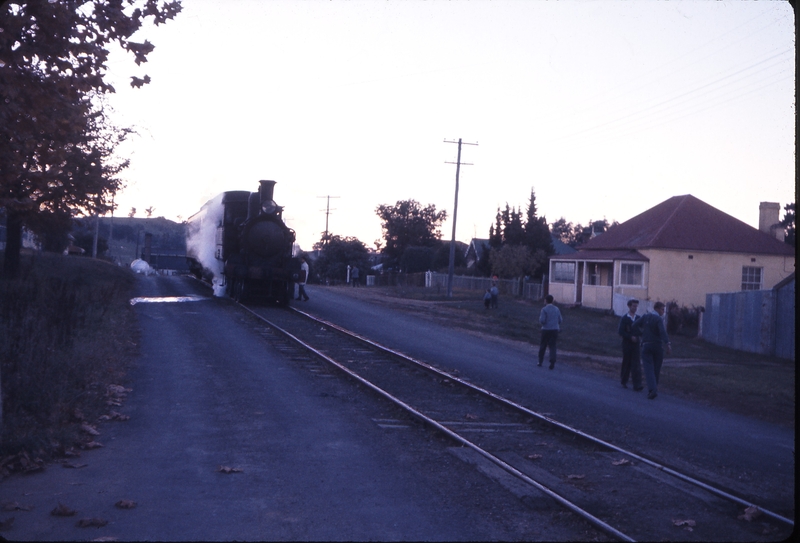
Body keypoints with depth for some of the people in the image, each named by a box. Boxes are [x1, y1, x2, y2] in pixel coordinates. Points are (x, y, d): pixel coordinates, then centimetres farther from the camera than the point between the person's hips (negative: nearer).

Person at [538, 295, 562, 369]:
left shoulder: (544, 309, -10)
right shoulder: (556, 309, 5)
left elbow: (542, 321, -15)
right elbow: (560, 320, 8)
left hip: (546, 330, -3)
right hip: (555, 330, 3)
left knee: (543, 346, 12)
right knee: (552, 346, 4)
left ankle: (540, 362, 21)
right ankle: (552, 362, -11)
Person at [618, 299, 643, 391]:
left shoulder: (638, 318, 8)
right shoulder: (624, 318, -2)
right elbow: (621, 332, -7)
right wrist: (630, 337, -18)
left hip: (636, 344, 2)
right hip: (627, 344, -2)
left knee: (636, 364, -6)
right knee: (626, 363, 8)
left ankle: (637, 385, -11)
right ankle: (624, 381, 27)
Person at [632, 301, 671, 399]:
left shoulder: (646, 317, 5)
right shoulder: (659, 319, -9)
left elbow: (634, 326, 3)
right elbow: (662, 331, -25)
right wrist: (668, 344, -33)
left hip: (646, 345, 2)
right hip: (658, 346, -2)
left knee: (648, 368, -5)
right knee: (656, 369, 13)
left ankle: (652, 389, -22)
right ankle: (653, 388, 23)